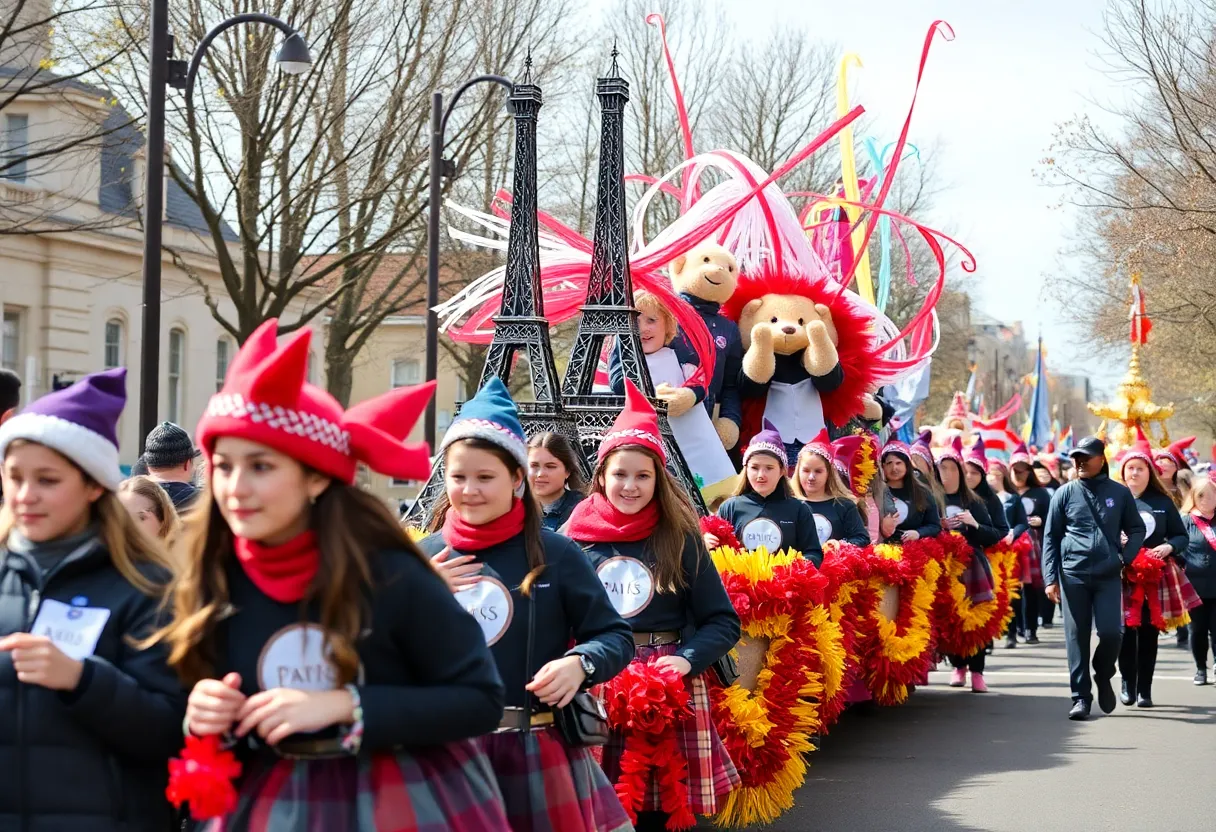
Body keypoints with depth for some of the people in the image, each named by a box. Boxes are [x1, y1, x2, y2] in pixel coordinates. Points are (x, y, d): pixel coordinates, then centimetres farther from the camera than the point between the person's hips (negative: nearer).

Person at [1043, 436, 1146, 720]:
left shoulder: (1119, 493, 6)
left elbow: (1136, 529, 14)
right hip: (1073, 576, 0)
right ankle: (1081, 698, 8)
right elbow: (1050, 537, 5)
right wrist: (1051, 578, -2)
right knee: (1077, 638, 1)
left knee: (1111, 632, -9)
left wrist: (1125, 557, -3)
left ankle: (1103, 677, 21)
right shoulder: (1066, 493, 5)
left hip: (1108, 576, 0)